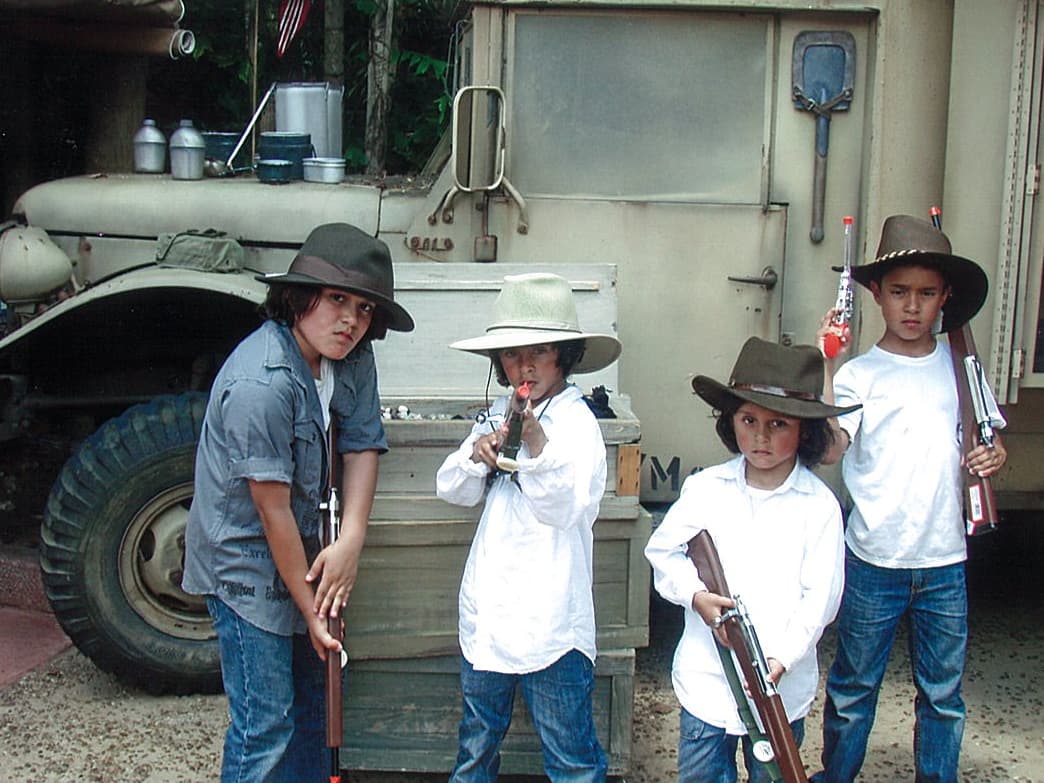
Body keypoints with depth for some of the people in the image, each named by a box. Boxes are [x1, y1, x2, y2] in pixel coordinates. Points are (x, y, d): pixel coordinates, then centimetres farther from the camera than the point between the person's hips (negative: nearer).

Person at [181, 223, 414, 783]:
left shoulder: (351, 358, -5)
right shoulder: (259, 385, -29)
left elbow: (363, 443, -2)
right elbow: (273, 509, -24)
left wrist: (349, 541, -15)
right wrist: (310, 607, -16)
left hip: (297, 548, 8)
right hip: (245, 557, -8)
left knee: (309, 699, 22)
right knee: (266, 726, -1)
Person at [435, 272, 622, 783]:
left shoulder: (577, 422, -12)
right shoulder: (500, 415, 7)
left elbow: (566, 508, -23)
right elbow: (451, 488, 8)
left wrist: (536, 444, -37)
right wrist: (477, 456, -13)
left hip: (548, 620, -6)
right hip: (488, 609, 7)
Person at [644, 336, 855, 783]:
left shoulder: (819, 505, -7)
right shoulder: (705, 488, -3)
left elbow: (820, 597, -10)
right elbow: (662, 550, 4)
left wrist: (783, 657, -20)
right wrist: (695, 595, -14)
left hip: (782, 689, -1)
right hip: (706, 679, 1)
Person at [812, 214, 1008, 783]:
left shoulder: (960, 367, 6)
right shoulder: (859, 375, -6)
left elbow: (982, 438, 18)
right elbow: (831, 446, -21)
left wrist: (994, 455, -4)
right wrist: (824, 370, -27)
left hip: (945, 563, 3)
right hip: (874, 561, -3)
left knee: (943, 694, 13)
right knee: (853, 687, 12)